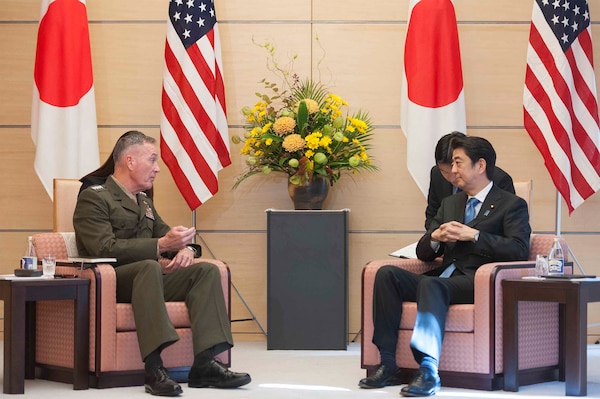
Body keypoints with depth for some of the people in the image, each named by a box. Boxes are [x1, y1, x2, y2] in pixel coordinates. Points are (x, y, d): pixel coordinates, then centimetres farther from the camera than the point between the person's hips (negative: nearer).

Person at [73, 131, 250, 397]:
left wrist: (185, 249, -4)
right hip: (110, 283, -8)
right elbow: (104, 249, -17)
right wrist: (161, 245, -21)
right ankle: (154, 368, -46)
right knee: (150, 267, -39)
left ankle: (205, 364, -28)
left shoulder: (144, 203, 26)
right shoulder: (94, 198, -3)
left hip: (150, 276, 8)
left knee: (207, 270, -14)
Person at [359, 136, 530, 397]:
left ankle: (428, 371, -44)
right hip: (442, 278, 7)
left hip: (477, 283, -7)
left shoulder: (511, 205, 6)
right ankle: (387, 364, -23)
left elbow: (519, 250, -10)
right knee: (387, 274, -17)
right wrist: (436, 236, -1)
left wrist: (473, 235, -15)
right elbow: (423, 253, 23)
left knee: (430, 284, -36)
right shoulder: (449, 204, 26)